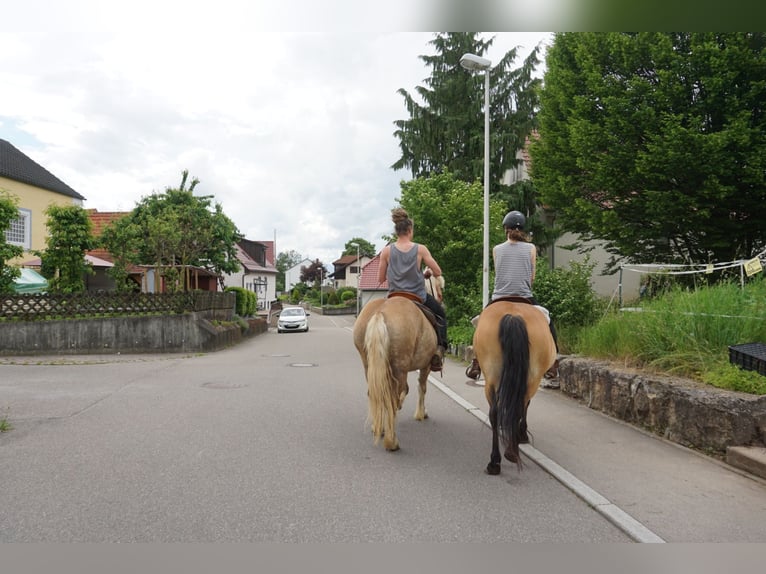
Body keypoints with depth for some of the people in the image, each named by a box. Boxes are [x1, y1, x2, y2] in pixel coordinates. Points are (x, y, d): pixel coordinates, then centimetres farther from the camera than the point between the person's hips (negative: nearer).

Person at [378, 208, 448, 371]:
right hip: (419, 297, -1)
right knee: (440, 314, 26)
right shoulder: (420, 249, -10)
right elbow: (437, 272, -7)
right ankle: (439, 348, 12)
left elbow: (381, 278, -1)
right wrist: (428, 273, 15)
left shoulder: (387, 251, -7)